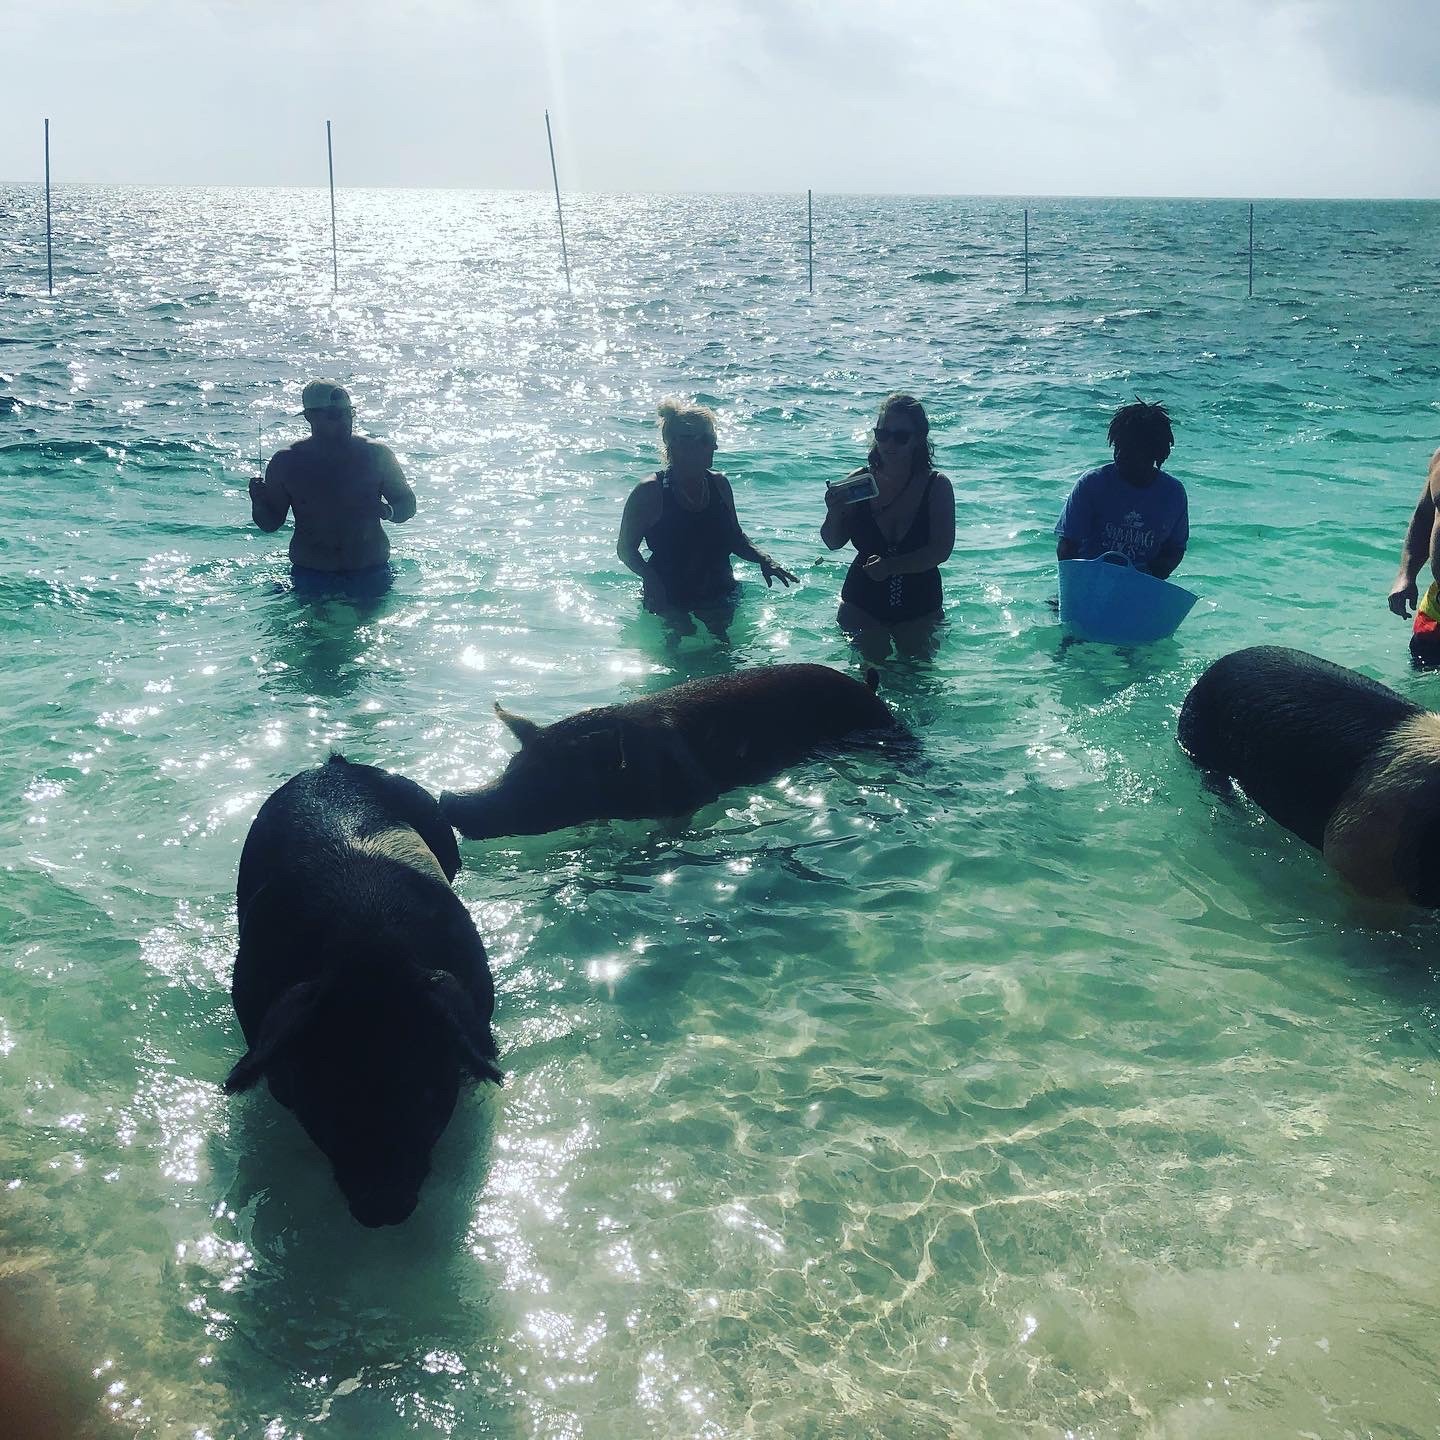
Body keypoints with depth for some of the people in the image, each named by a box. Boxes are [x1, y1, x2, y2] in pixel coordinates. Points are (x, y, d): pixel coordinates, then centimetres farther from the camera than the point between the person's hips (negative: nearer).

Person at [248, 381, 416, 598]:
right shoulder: (286, 462, -2)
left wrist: (388, 511, -16)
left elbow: (407, 504, 6)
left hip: (370, 574, 0)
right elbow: (269, 524, 4)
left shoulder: (375, 455, -3)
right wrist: (259, 502, -17)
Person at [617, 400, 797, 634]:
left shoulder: (719, 484, 3)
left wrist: (762, 559, -3)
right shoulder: (650, 491, -12)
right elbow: (625, 549, -7)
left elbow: (735, 537, 15)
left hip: (717, 596, 4)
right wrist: (651, 577, -25)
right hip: (668, 601, -4)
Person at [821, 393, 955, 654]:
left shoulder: (936, 486, -11)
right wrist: (834, 513, -22)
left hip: (918, 608, 0)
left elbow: (941, 550, -19)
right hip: (862, 605, 1)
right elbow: (833, 543, -2)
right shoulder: (858, 481, -7)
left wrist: (890, 566, -30)